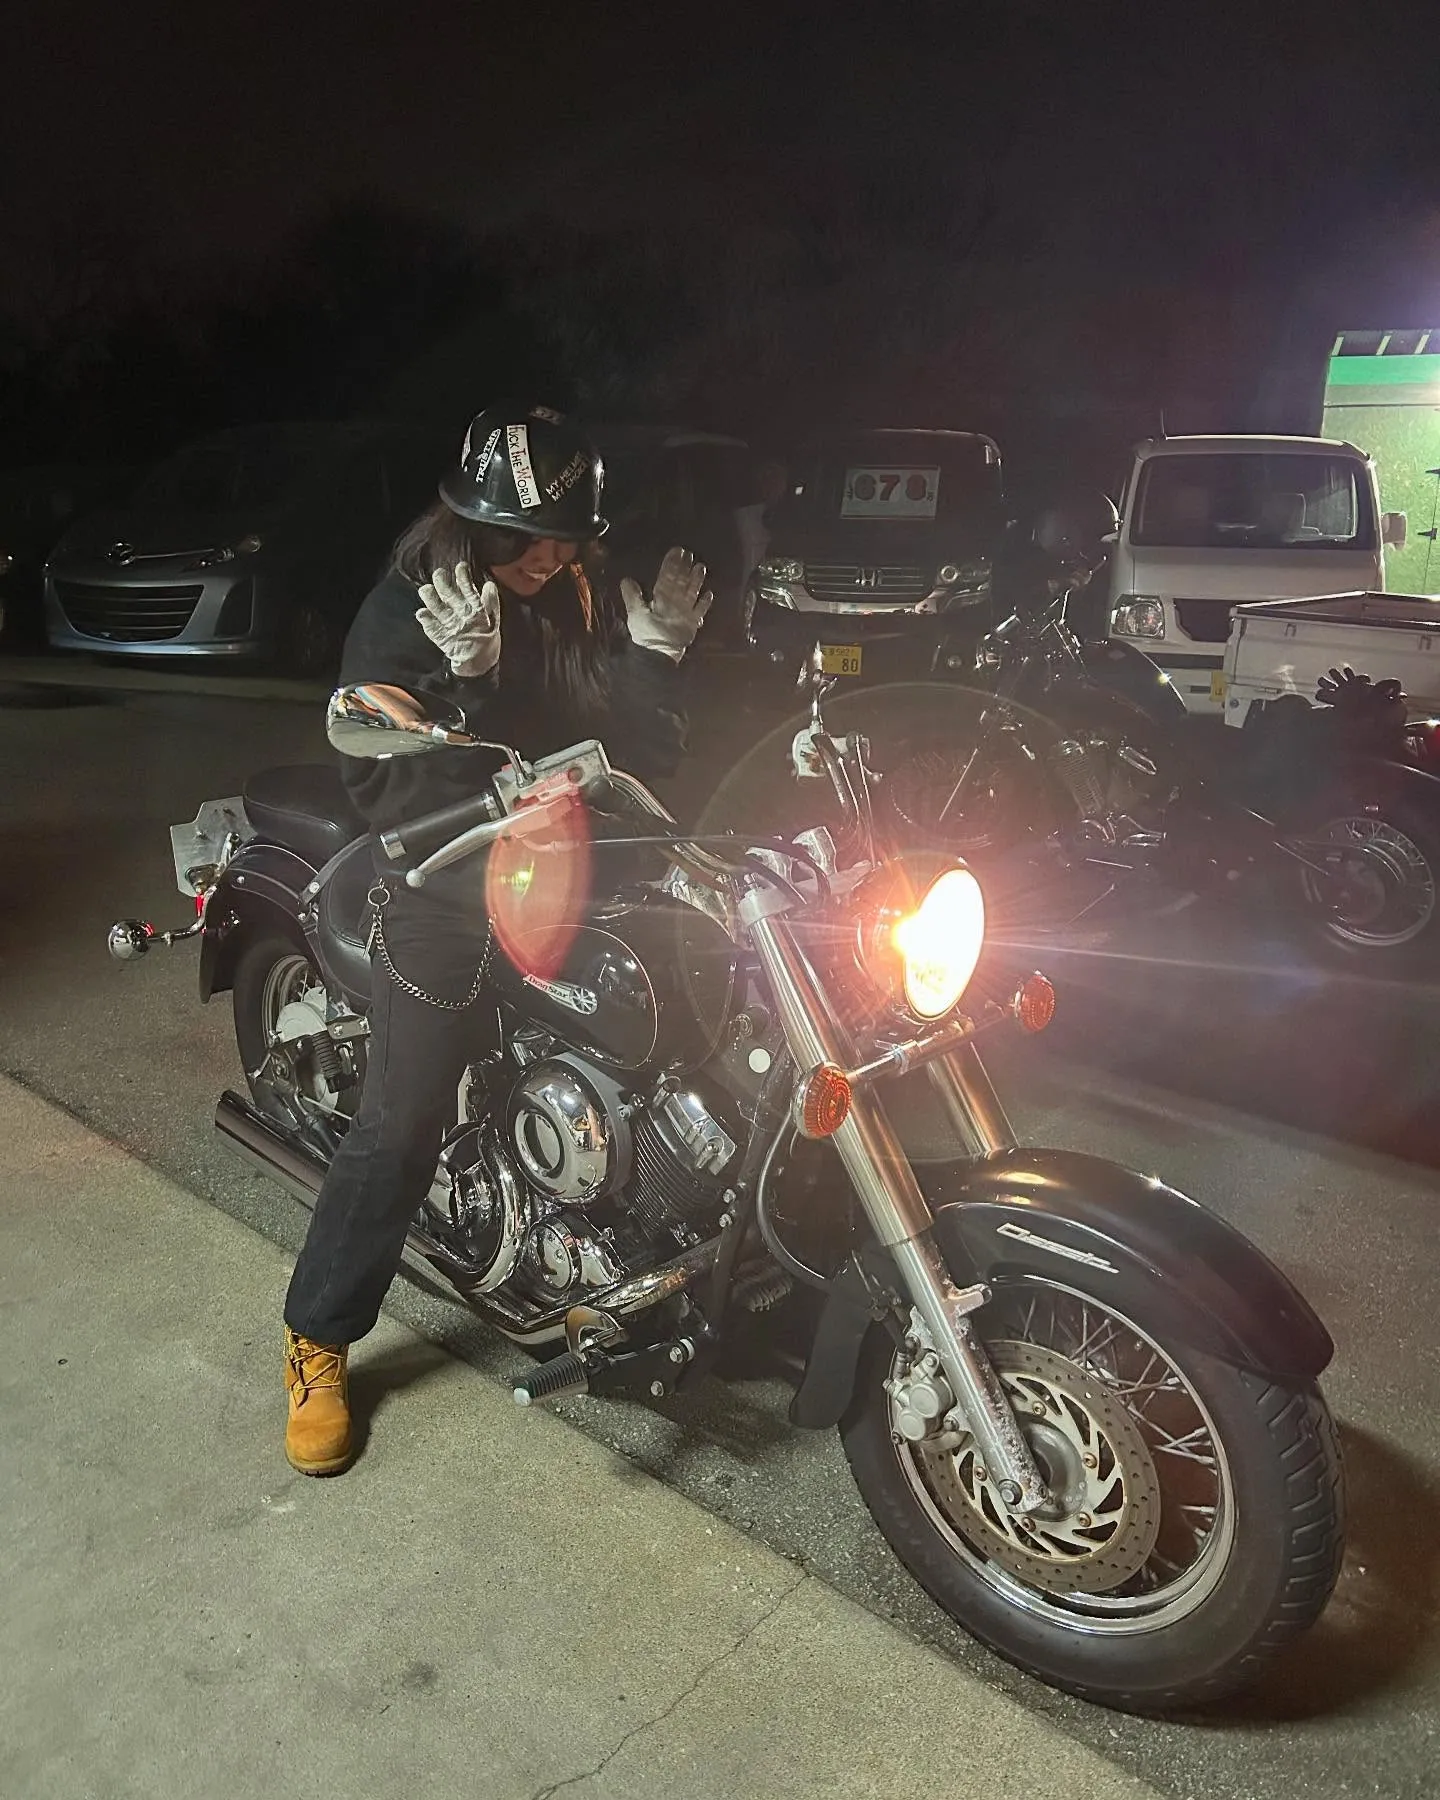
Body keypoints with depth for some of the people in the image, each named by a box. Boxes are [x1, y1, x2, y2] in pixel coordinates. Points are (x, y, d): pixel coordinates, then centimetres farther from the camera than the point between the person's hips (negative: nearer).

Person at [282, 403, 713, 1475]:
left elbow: (647, 763, 5)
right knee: (398, 1130, -1)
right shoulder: (403, 615, -7)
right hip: (449, 903, -4)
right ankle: (319, 1345, 17)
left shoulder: (591, 608, 6)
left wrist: (657, 659, -9)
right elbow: (383, 785, -17)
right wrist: (462, 678, -29)